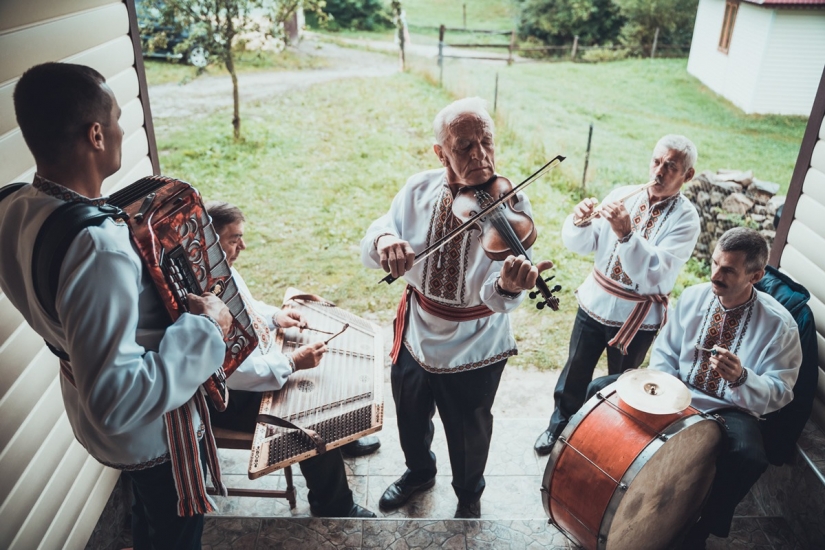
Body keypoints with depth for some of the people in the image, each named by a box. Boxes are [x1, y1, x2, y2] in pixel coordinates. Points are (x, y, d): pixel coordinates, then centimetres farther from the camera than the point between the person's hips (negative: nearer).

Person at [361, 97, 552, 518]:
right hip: (415, 336, 3)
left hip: (474, 349, -3)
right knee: (411, 420, 27)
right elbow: (368, 252, -12)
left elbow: (494, 299, -32)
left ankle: (469, 497, 53)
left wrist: (507, 286, -56)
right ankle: (419, 471, 60)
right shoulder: (419, 191, -10)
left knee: (468, 436, 20)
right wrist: (383, 240, -36)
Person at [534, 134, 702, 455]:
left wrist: (626, 234, -40)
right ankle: (560, 424, 39)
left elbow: (657, 276, -28)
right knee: (575, 372, 16)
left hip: (637, 318, -2)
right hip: (594, 303, 3)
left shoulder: (685, 218, -14)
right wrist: (579, 222, -28)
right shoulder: (623, 195, -5)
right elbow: (578, 245, -6)